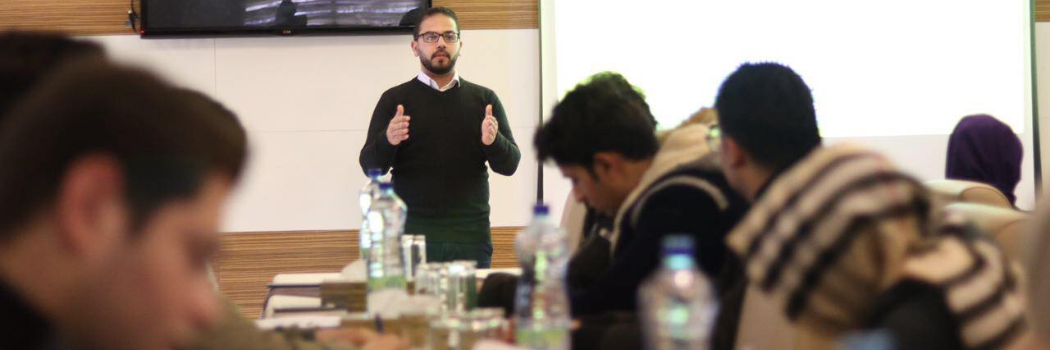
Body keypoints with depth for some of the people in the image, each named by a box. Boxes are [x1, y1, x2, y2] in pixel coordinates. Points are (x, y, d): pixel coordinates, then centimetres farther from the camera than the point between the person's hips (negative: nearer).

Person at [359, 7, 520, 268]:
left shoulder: (484, 99, 11)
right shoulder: (394, 100, 8)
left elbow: (509, 165, 6)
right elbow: (370, 165, 2)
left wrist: (493, 141, -16)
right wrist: (387, 141, -20)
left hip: (471, 237, 1)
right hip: (412, 234, -1)